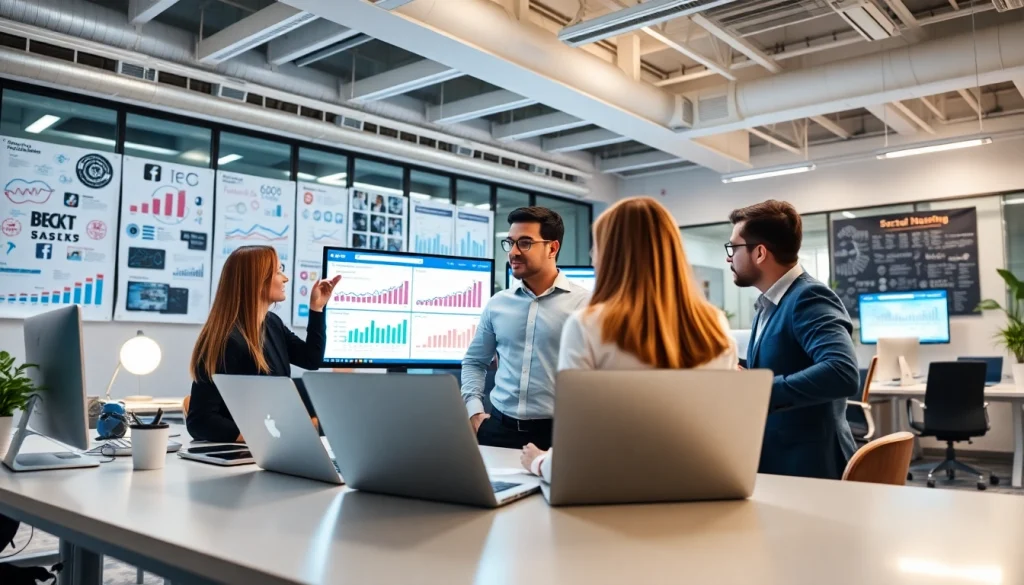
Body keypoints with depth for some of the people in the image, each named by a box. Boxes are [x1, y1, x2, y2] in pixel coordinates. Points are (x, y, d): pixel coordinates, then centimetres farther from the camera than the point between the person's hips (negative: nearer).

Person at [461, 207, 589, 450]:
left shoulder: (584, 305, -5)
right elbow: (474, 361, 19)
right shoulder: (497, 304, 8)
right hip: (499, 427, 4)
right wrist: (474, 409, 5)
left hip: (556, 432, -3)